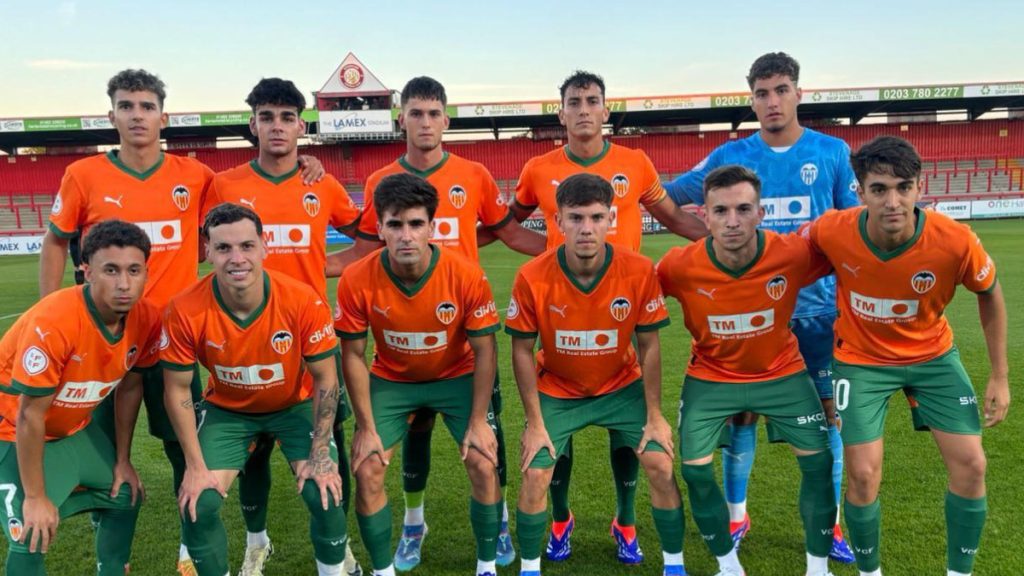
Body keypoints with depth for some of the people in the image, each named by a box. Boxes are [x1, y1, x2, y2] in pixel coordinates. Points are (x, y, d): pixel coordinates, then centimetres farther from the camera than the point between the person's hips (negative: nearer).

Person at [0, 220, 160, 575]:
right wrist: (35, 497, -20)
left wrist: (122, 460, 6)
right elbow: (29, 417, -27)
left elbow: (129, 388, 0)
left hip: (75, 429, 7)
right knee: (31, 539, -17)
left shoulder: (147, 319, -17)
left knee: (126, 496, 16)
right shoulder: (53, 323, -35)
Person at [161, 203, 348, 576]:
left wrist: (320, 455, -17)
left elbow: (325, 380, -16)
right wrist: (196, 467, -13)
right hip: (227, 409, 1)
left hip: (296, 405, -1)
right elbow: (177, 390, -12)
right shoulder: (185, 311, -27)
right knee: (198, 505, -12)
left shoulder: (304, 301, -29)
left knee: (325, 496, -15)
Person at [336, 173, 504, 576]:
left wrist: (479, 420, -14)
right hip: (391, 380, 1)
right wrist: (367, 428, -12)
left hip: (456, 377, 0)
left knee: (483, 465, -11)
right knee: (367, 471, -8)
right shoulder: (357, 280, -25)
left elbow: (484, 350, -14)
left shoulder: (466, 275, -27)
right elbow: (353, 356, -12)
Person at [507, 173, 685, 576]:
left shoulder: (640, 271, -23)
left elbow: (648, 347, -10)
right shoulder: (532, 277, -25)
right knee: (535, 475, -9)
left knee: (660, 464, -7)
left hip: (622, 387, 1)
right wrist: (535, 423, -11)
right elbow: (522, 351, -12)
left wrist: (654, 415, -8)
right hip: (556, 392, 0)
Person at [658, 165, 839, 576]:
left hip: (781, 373, 1)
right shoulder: (680, 266, -26)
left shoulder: (795, 254, -26)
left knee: (818, 460, -1)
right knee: (694, 470, -4)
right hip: (710, 377, 0)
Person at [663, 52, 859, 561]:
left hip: (816, 303, 0)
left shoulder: (833, 152, 2)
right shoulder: (729, 156, 1)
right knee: (741, 409, 6)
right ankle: (735, 516, 23)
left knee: (827, 410, 5)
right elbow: (667, 197, 6)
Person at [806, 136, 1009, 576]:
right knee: (863, 474, -6)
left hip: (932, 354, 2)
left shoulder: (955, 241, -27)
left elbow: (990, 294, -5)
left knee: (970, 464, -2)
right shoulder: (832, 232, -28)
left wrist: (999, 376, -3)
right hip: (861, 358, -1)